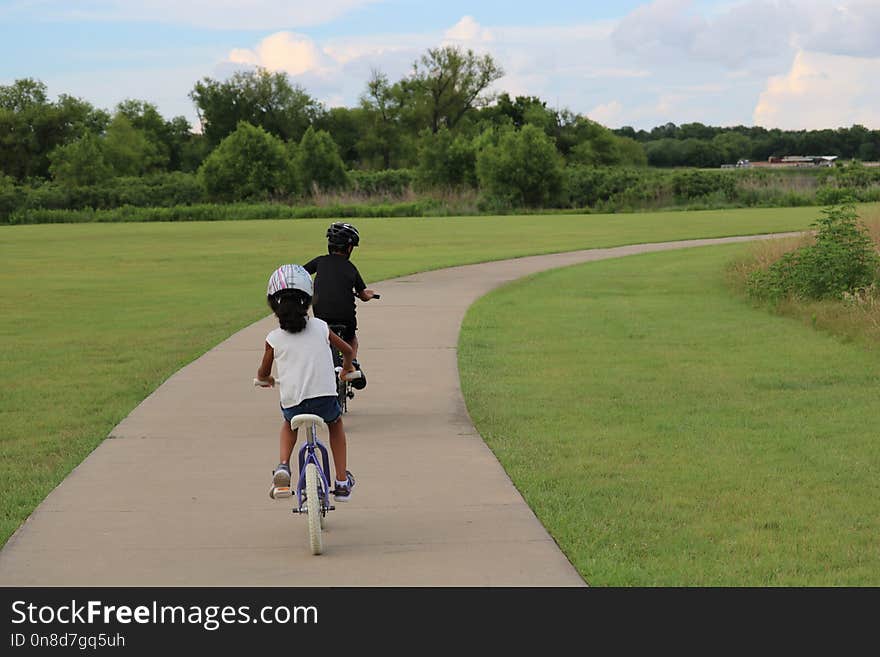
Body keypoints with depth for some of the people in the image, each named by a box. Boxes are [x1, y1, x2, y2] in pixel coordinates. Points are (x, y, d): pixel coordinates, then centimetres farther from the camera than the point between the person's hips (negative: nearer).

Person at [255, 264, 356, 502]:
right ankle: (342, 482, 29)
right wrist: (347, 367, 43)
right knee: (335, 422, 34)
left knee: (289, 423, 35)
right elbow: (347, 349, 21)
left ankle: (283, 467, 10)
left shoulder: (274, 339, 2)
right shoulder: (320, 327, 6)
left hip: (292, 402, 0)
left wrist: (265, 380, 38)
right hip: (325, 398, 0)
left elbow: (263, 373, 13)